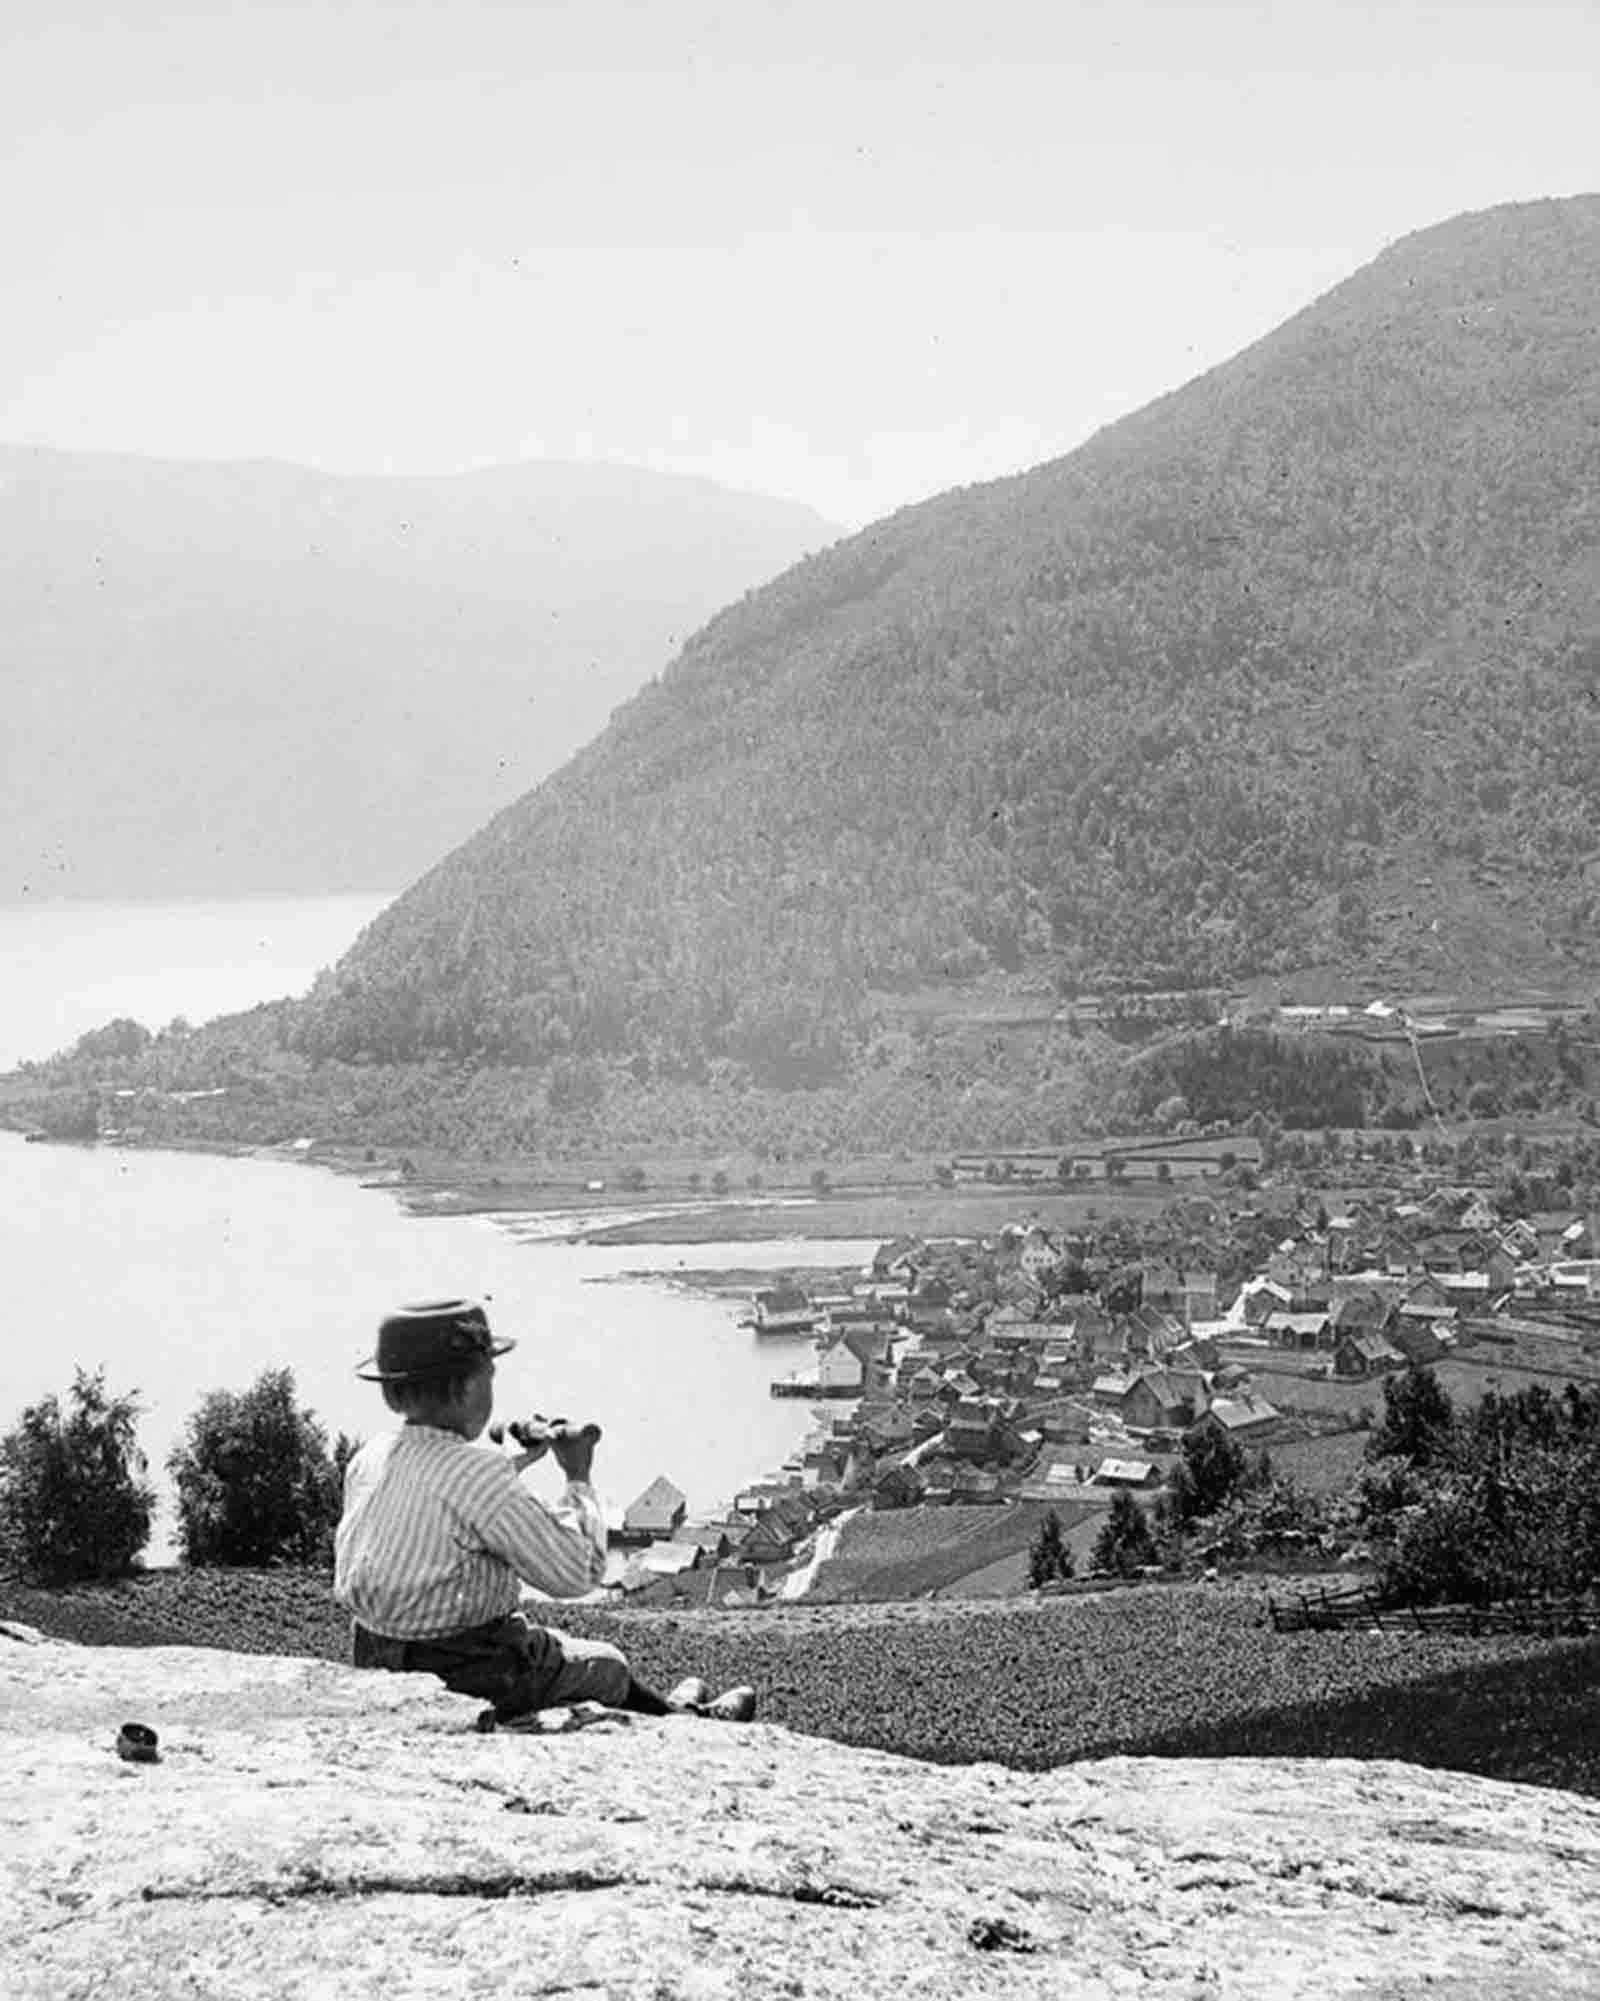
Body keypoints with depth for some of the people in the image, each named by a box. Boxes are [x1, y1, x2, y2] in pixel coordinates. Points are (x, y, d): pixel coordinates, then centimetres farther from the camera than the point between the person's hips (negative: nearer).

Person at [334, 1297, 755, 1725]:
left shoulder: (367, 1461, -2)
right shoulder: (476, 1476, -26)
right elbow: (578, 1571, -21)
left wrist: (517, 1462, 17)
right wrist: (579, 1478, -8)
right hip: (467, 1681, -8)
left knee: (558, 1644, 30)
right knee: (606, 1666, 19)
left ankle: (670, 1713, 49)